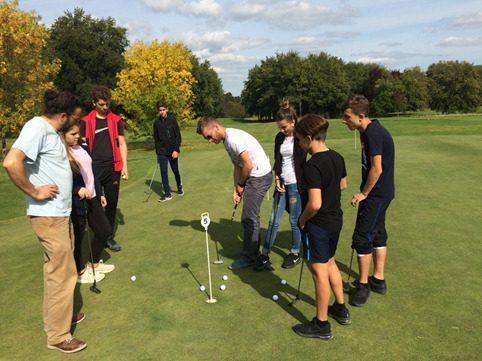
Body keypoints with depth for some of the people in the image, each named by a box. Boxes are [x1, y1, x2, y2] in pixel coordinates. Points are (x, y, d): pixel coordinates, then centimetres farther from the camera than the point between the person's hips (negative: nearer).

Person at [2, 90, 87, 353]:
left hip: (60, 212, 9)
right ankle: (58, 336, 12)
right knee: (62, 273, -1)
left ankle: (58, 314, 38)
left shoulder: (51, 131, 10)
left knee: (57, 269, 21)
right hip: (48, 215, -9)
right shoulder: (37, 127, -18)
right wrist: (34, 192, -21)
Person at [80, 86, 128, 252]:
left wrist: (124, 165, 2)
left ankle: (108, 237, 20)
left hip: (113, 168, 2)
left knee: (112, 203, 7)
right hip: (93, 168, -2)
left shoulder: (116, 120, 7)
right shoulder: (86, 122, 3)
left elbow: (122, 144, 9)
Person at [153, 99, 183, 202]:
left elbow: (178, 136, -7)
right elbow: (156, 139, 10)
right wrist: (157, 152, 9)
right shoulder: (156, 123, 4)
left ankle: (180, 187, 36)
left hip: (172, 151, -2)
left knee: (175, 171, 11)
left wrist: (176, 150, -15)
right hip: (162, 152, 2)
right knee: (163, 172, -2)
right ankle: (167, 194, 5)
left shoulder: (172, 120, -5)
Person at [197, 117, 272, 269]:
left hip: (259, 176, -10)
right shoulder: (227, 141, 11)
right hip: (255, 176, 10)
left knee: (249, 218, -2)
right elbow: (237, 166, 15)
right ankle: (253, 249, 33)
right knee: (251, 217, 19)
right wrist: (236, 190, 9)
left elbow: (248, 165, -22)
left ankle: (248, 257, 9)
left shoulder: (233, 138, -21)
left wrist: (241, 185, -6)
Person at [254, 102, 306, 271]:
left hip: (296, 184, -5)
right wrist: (277, 177, -5)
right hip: (282, 183, 5)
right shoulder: (279, 138, 8)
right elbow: (277, 160, 11)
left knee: (295, 220, 4)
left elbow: (302, 162, -11)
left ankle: (295, 254, 22)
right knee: (273, 220, 5)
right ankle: (264, 255, 12)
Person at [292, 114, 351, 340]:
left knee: (320, 271, 3)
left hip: (318, 224, -9)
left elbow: (315, 204, -28)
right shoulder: (337, 158, 2)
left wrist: (302, 219, -11)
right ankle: (341, 309, 39)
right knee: (330, 262, 24)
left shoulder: (312, 165, -25)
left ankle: (322, 325, 17)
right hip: (336, 220, 9)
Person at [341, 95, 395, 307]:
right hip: (380, 193, 10)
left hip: (376, 194, -10)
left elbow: (377, 169, -24)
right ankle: (378, 280, 30)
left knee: (362, 238, -4)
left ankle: (363, 284, 10)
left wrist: (364, 193, -13)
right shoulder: (370, 131, 8)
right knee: (377, 234, 17)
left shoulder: (373, 133, -22)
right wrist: (365, 192, 15)